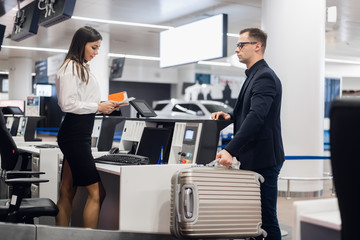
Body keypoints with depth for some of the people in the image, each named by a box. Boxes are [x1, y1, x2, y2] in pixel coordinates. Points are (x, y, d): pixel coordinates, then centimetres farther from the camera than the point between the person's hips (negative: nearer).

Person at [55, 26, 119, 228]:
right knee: (96, 192, -10)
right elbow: (68, 104, -18)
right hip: (75, 134, -10)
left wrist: (105, 105, 8)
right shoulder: (70, 68, -11)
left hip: (80, 134, 10)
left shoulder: (82, 68, 19)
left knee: (68, 191, 12)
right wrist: (99, 107, -15)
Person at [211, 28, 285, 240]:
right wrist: (231, 116, 6)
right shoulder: (254, 75, 16)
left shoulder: (265, 77, -16)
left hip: (263, 160, -10)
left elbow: (256, 117, -28)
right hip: (252, 159, 10)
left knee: (267, 219, -2)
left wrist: (230, 150, -35)